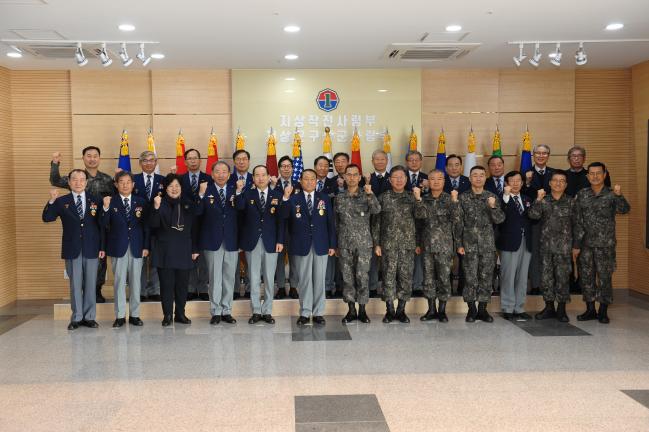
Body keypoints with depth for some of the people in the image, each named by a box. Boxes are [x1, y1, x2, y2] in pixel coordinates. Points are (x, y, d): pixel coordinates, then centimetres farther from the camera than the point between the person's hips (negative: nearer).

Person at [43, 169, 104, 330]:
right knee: (75, 285, 6)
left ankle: (89, 317, 15)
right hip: (72, 249, 0)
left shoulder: (96, 201, 5)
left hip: (91, 249, 0)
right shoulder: (62, 201, 4)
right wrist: (51, 201, -21)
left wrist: (102, 247, 1)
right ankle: (76, 318, 15)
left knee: (90, 284, 6)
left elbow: (102, 225, 5)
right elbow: (47, 218, -6)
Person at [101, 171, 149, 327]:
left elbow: (146, 226, 6)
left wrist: (146, 246, 0)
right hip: (118, 248, -1)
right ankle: (120, 316, 10)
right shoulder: (110, 202, 0)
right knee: (119, 282, 3)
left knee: (135, 282, 7)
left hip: (137, 247, 2)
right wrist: (106, 208, -22)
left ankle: (134, 315, 15)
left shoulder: (141, 202, 5)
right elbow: (104, 225, -7)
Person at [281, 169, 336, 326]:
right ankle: (305, 312, 15)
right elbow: (283, 215, -14)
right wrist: (285, 198, -29)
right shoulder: (293, 199, 3)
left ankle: (318, 313, 14)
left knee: (319, 280, 6)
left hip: (321, 245, 1)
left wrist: (332, 245, 1)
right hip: (301, 246, -1)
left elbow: (330, 223, 6)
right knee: (304, 280, 6)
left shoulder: (325, 198, 7)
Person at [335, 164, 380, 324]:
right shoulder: (339, 197, 7)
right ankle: (351, 310, 14)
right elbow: (336, 222, 12)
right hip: (344, 244, 2)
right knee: (347, 277, 5)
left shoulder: (366, 195, 0)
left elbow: (377, 210, -18)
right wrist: (335, 244, 11)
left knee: (362, 276, -2)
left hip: (363, 243, -2)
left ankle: (362, 310, 10)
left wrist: (370, 194, -32)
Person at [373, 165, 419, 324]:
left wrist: (418, 243, 4)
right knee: (389, 275, 0)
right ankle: (390, 310, 9)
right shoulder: (383, 198, 4)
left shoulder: (412, 197, 7)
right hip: (388, 243, -1)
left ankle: (401, 310, 12)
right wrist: (376, 243, 0)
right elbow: (376, 222, 5)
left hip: (408, 242, 1)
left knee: (406, 276, 1)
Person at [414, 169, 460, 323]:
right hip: (427, 245, 3)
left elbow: (456, 219, -12)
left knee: (444, 277, 1)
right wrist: (418, 199, -21)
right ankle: (431, 310, 18)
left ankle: (442, 310, 12)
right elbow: (419, 215, -9)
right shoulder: (424, 199, 7)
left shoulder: (449, 198, -1)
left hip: (444, 245, -3)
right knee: (428, 277, 7)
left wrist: (454, 201, -24)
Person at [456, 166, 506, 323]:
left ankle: (482, 309, 14)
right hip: (469, 243, -2)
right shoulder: (463, 197, 2)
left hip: (488, 243, 2)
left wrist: (493, 207, -18)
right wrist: (459, 244, -1)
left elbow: (500, 219, 0)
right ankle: (471, 309, 10)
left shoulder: (492, 197, 6)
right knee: (470, 277, -1)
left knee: (486, 277, 4)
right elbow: (459, 222, 3)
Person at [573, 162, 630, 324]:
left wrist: (619, 196, -39)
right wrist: (576, 244, 1)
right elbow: (578, 221, 4)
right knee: (586, 277, 7)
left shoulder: (611, 195, -2)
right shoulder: (582, 195, 5)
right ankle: (590, 310, 19)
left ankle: (603, 312, 13)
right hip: (585, 244, 3)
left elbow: (625, 210, -20)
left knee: (605, 278, 2)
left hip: (605, 244, -3)